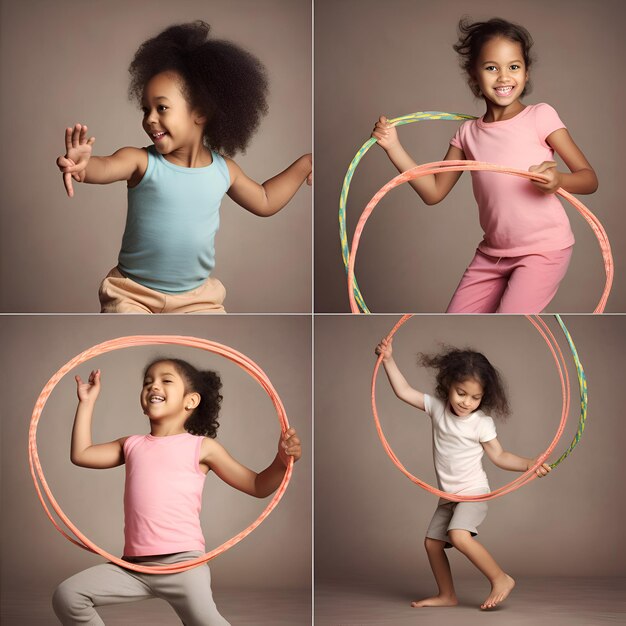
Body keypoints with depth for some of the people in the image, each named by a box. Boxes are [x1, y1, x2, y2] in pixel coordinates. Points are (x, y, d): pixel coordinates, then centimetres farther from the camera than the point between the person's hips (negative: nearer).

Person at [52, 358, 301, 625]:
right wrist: (87, 402, 20)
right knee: (67, 596, -6)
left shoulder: (201, 447, 6)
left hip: (182, 560, -4)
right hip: (133, 563, 5)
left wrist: (281, 461, -13)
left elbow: (257, 486, 7)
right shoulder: (132, 445, 19)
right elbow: (81, 454, 17)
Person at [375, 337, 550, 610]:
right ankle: (447, 595, 26)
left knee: (459, 536, -28)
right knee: (432, 542, 11)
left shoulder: (482, 423, -15)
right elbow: (404, 391, -3)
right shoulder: (437, 407, -3)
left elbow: (499, 456, -8)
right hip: (448, 496, 7)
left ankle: (501, 579, -15)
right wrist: (388, 360, -10)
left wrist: (529, 464, -22)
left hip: (473, 493, -7)